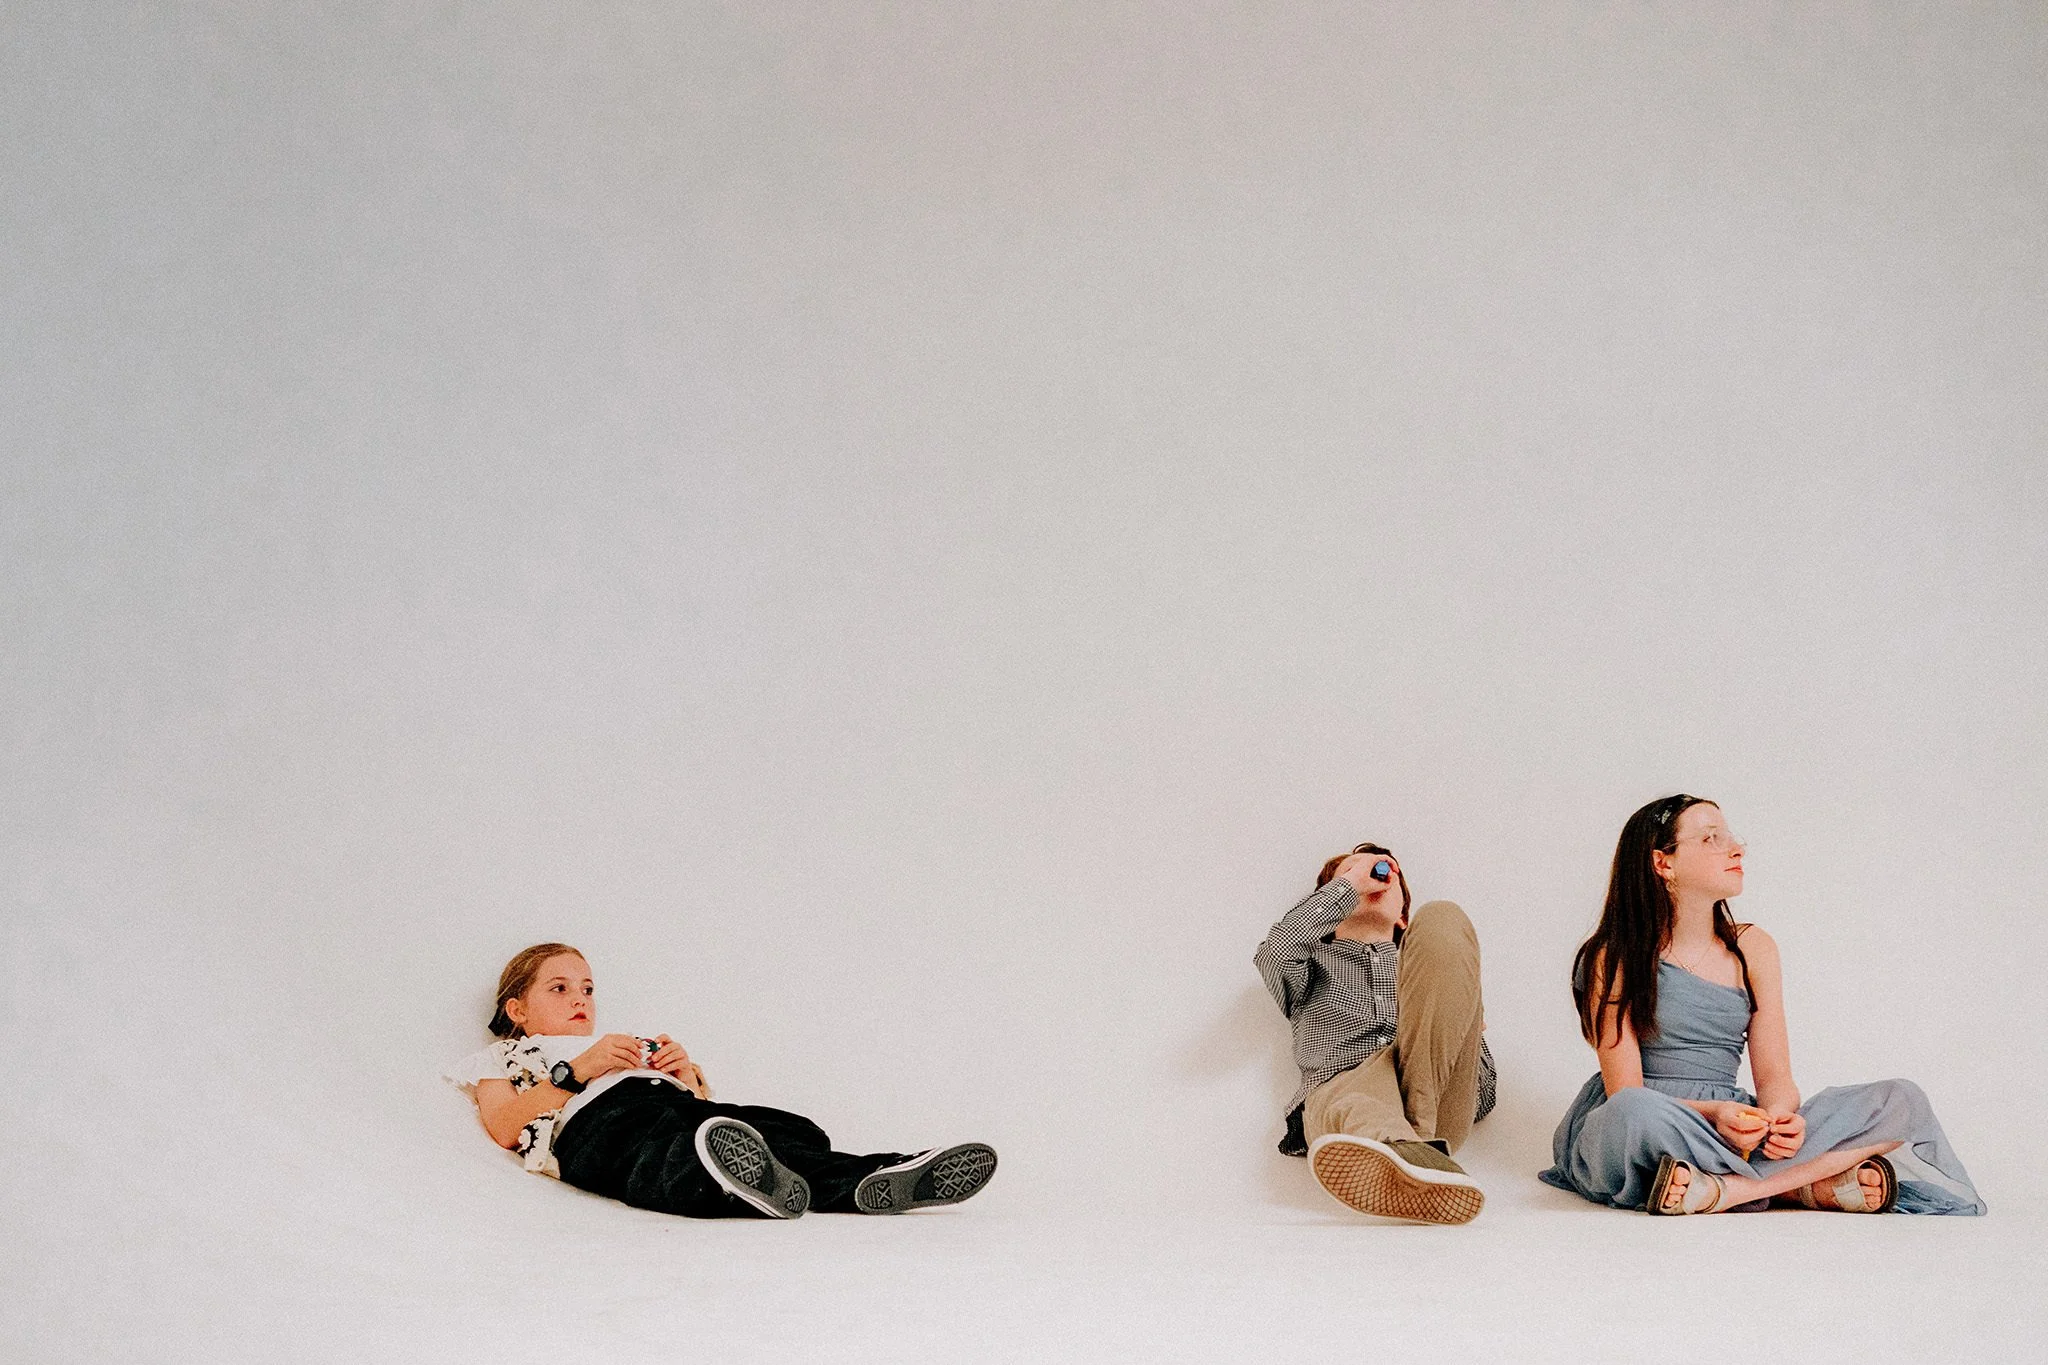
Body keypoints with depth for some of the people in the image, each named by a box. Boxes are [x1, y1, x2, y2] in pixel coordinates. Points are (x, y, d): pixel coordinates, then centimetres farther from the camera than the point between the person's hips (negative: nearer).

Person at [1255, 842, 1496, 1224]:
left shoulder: (1430, 966, 40)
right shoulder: (1314, 963, 34)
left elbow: (1484, 1096, 31)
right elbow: (1277, 949, 5)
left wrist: (1468, 1034, 9)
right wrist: (1349, 884, 16)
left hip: (1434, 1104, 2)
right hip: (1339, 1089, -2)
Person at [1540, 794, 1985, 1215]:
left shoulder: (1752, 949, 10)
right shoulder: (1616, 958, -4)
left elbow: (1774, 1075, 4)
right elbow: (1625, 1093, -10)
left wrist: (1782, 1118, -20)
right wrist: (1713, 1114, -28)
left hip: (1731, 1137, 6)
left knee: (1901, 1101, -12)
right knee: (1633, 1111, -42)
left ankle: (1722, 1188, -28)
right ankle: (1811, 1186, -28)